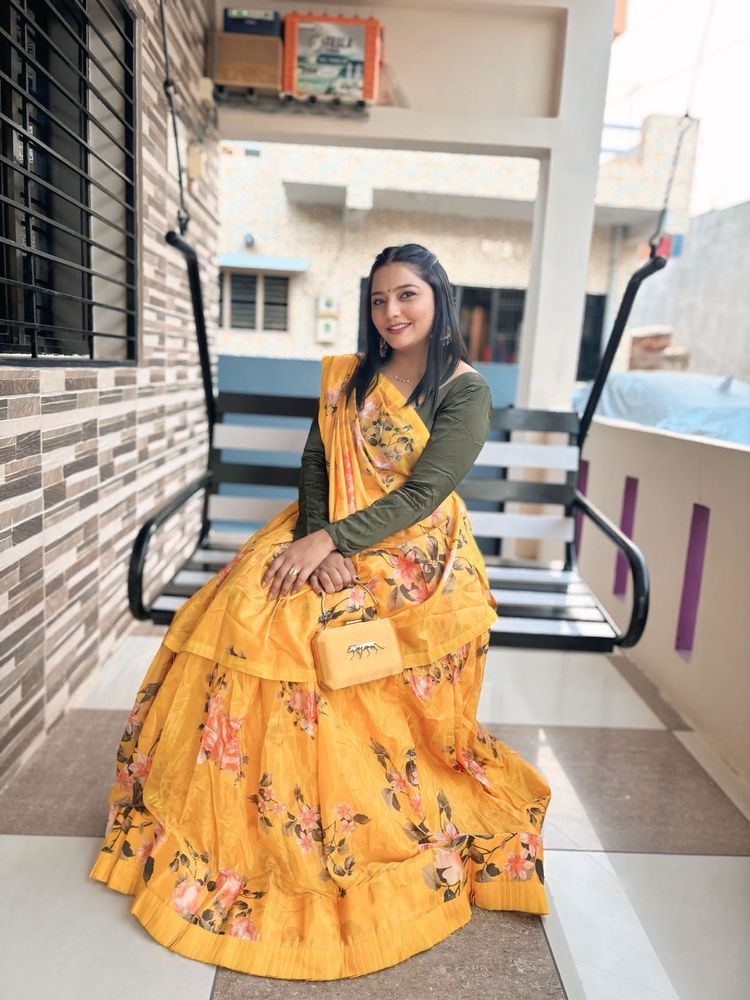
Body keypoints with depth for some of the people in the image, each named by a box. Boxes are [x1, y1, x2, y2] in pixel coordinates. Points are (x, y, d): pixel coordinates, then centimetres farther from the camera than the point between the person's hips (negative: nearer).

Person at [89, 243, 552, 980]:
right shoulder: (347, 376, 11)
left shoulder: (466, 391, -4)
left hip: (413, 557, -4)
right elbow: (314, 465, 5)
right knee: (245, 609, -18)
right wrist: (317, 541, -13)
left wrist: (331, 539, -22)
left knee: (310, 625, -25)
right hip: (329, 543, 5)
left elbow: (422, 492, -14)